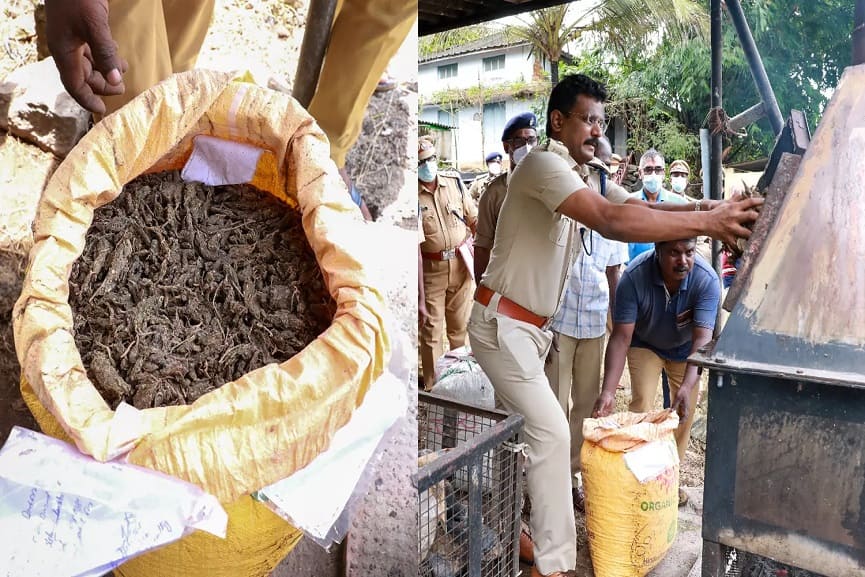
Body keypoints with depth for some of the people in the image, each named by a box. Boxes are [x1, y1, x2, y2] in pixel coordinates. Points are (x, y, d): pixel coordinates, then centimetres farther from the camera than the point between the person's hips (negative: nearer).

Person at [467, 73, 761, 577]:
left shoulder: (587, 174, 10)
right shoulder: (544, 163, -19)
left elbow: (640, 207, -2)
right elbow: (613, 221, -33)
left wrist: (714, 210, -16)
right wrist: (707, 222, -32)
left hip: (529, 326, 9)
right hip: (503, 323, -9)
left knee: (520, 426, 17)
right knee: (551, 430, -9)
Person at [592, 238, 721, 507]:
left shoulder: (707, 280, -32)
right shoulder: (634, 277, -34)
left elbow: (702, 339, -37)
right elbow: (621, 337, -35)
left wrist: (688, 386, -51)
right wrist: (608, 391, -43)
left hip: (685, 347, 2)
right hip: (644, 343, -1)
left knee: (686, 410, 2)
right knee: (642, 403, -13)